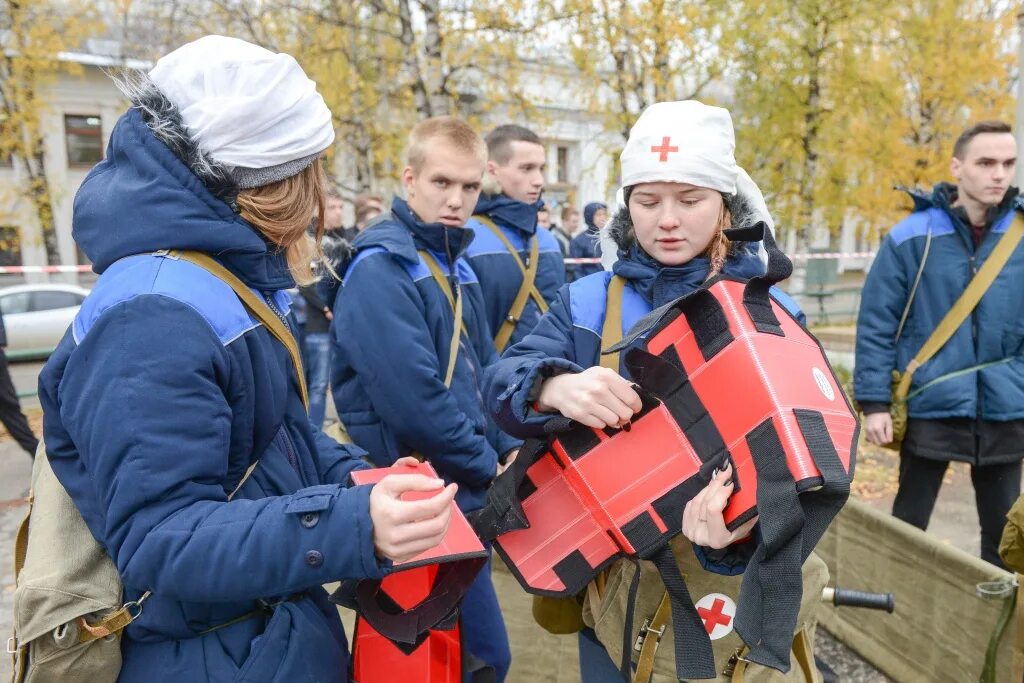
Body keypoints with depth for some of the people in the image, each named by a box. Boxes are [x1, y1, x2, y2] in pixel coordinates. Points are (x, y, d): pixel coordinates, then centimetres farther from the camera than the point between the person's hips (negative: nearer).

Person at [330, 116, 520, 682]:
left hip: (465, 492, 9)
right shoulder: (380, 269, -18)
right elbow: (414, 403, -26)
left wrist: (508, 446, 2)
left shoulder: (454, 263, 10)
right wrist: (486, 465, -13)